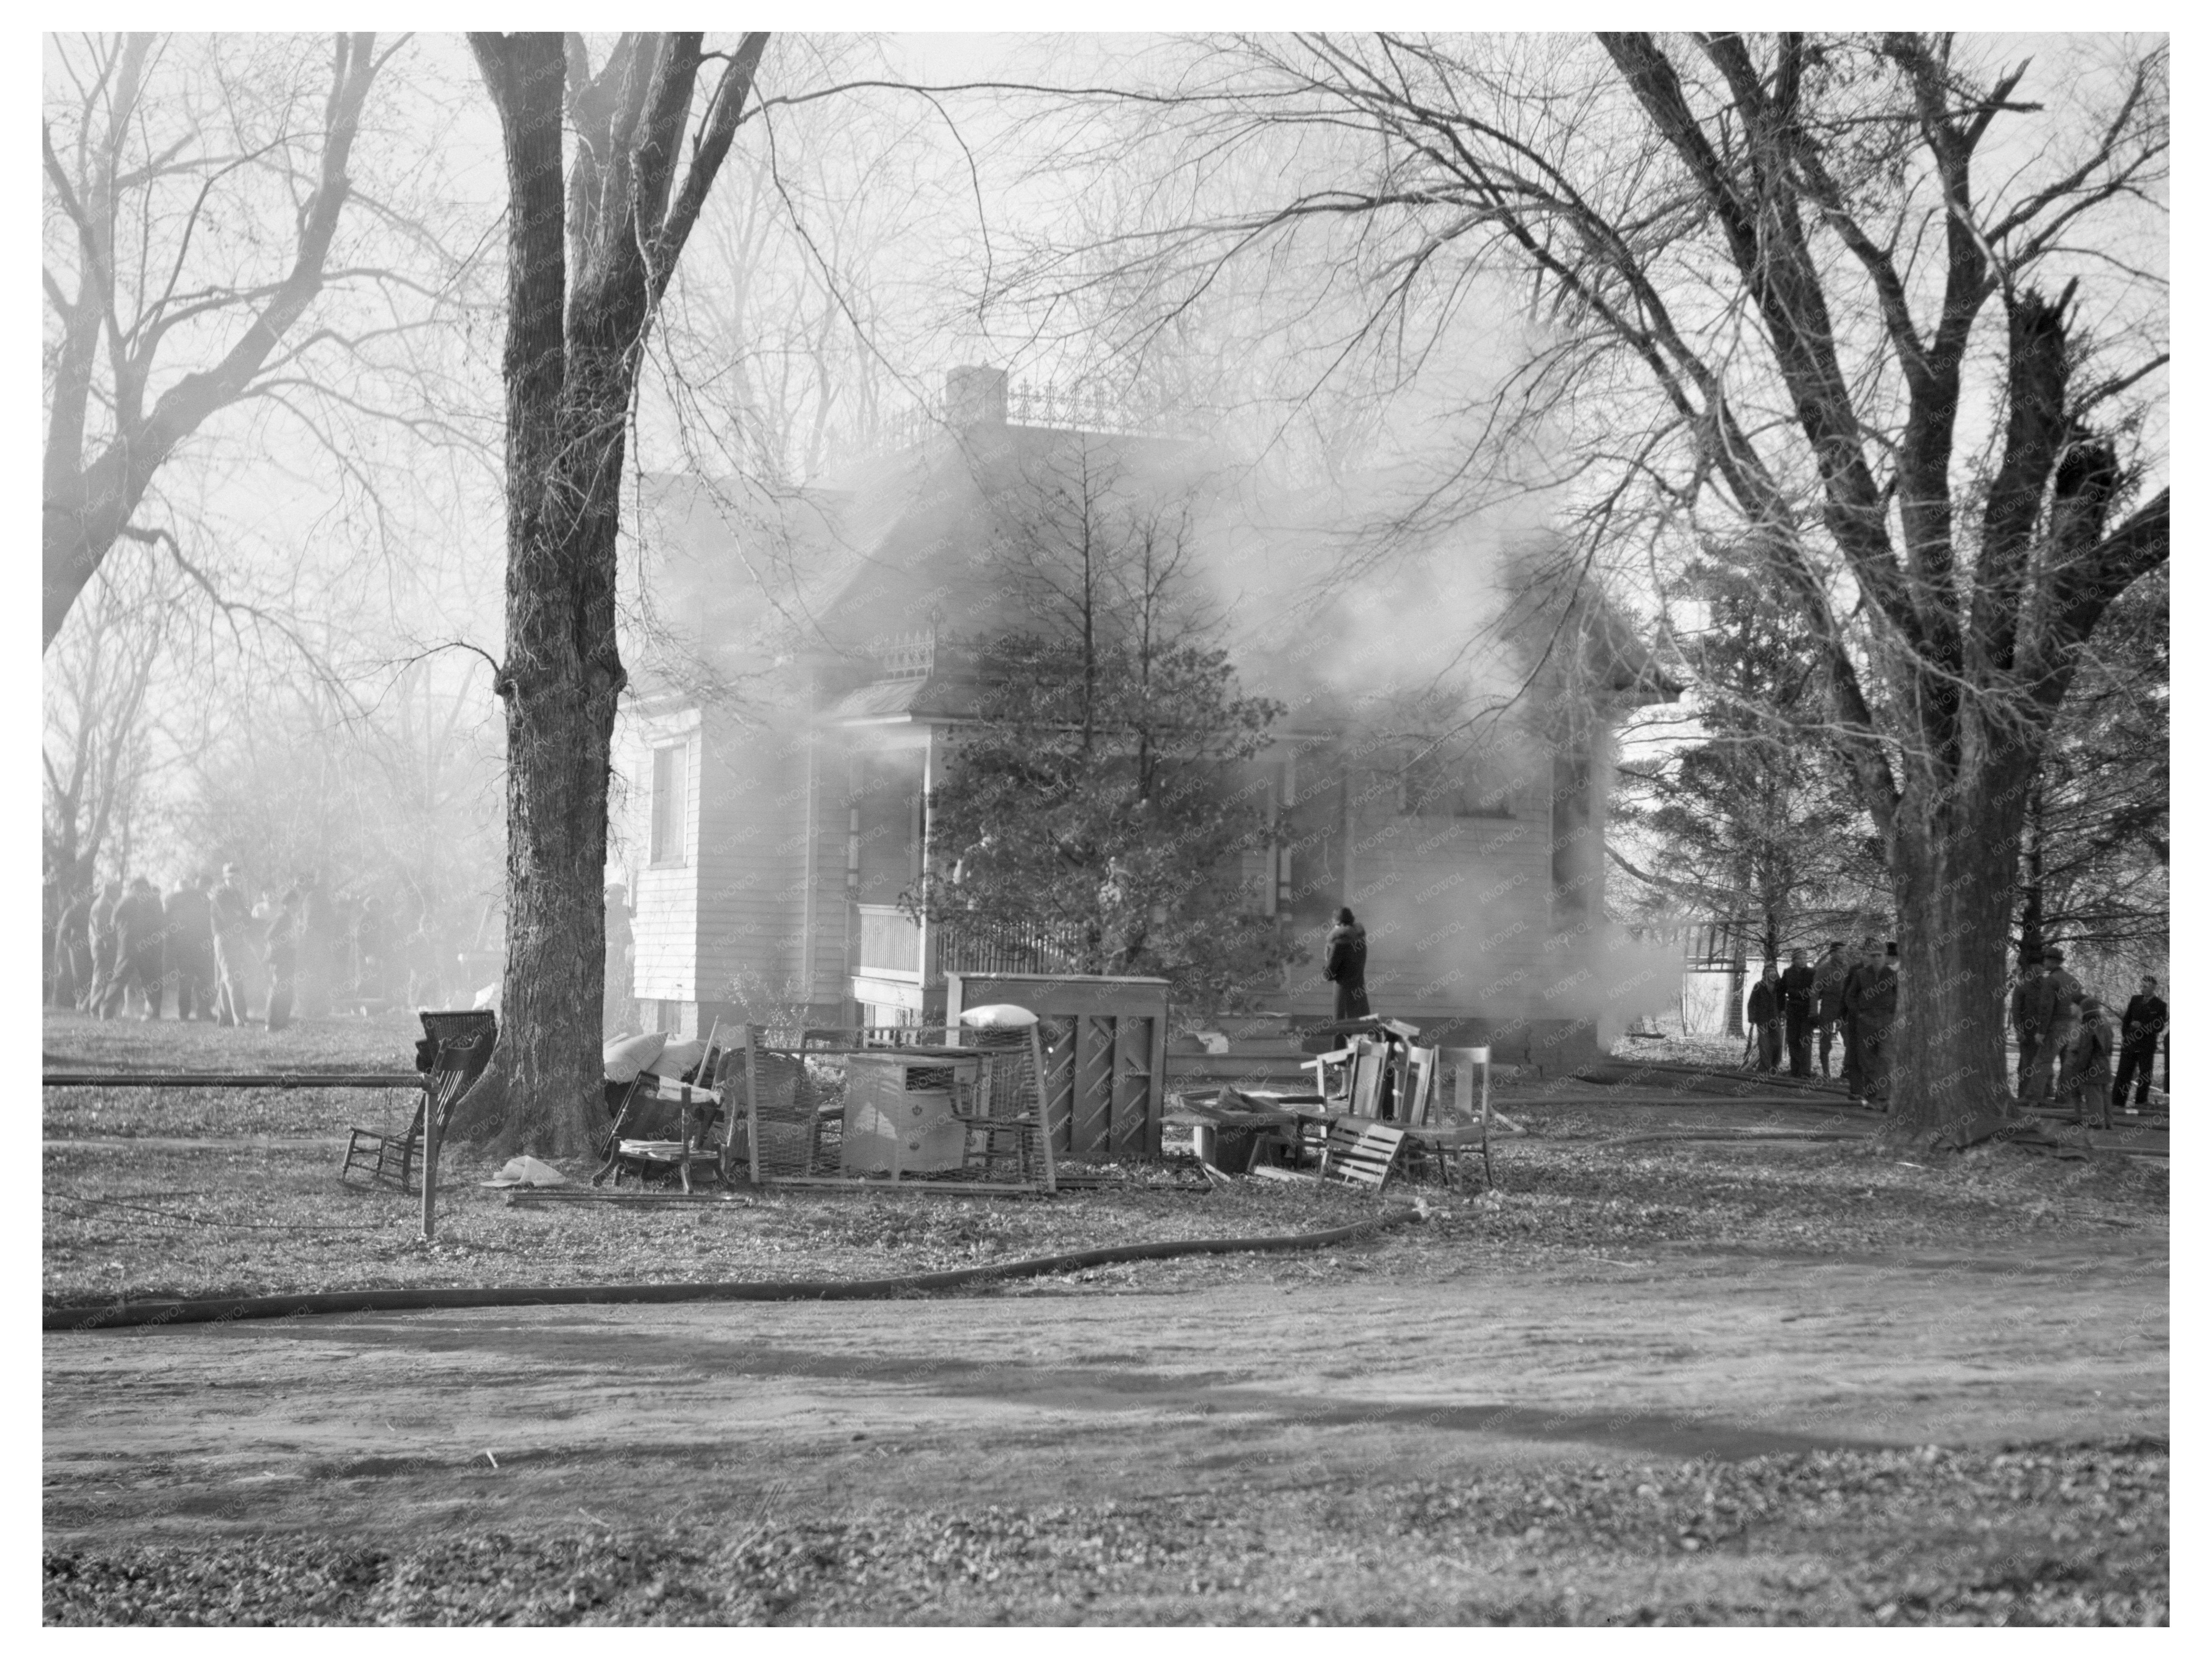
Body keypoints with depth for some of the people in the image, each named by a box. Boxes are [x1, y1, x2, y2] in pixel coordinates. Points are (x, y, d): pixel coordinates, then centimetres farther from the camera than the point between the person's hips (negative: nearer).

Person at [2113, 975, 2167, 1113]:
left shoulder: (2160, 1006, -3)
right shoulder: (2135, 1000, 9)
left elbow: (2160, 1028, -7)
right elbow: (2127, 1019, 12)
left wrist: (2142, 1026, -16)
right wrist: (2125, 1036, 1)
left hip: (2147, 1046, -3)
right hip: (2130, 1043, 3)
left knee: (2145, 1075, 2)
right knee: (2124, 1073, 2)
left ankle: (2141, 1102, 8)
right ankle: (2119, 1102, 4)